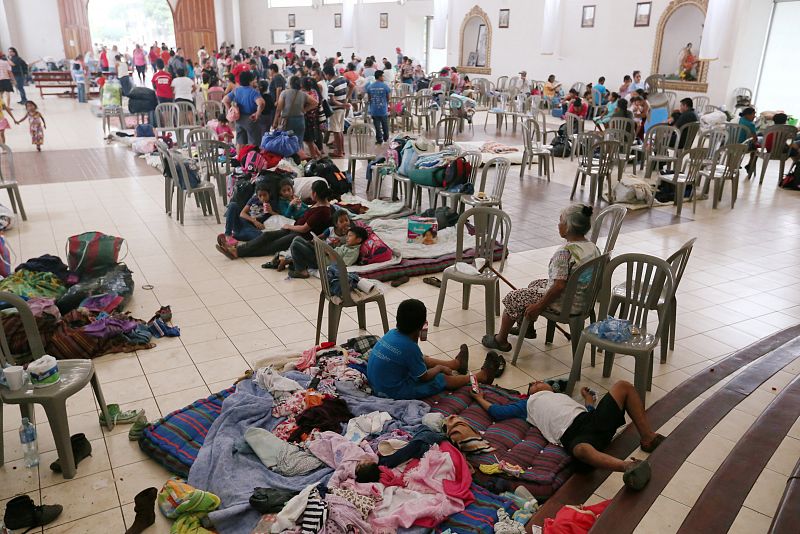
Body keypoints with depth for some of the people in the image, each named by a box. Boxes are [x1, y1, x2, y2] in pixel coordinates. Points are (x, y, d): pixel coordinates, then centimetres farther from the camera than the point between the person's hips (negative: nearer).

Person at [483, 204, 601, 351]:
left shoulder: (564, 251, -28)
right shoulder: (593, 247, -2)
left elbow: (559, 286, -33)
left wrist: (539, 306, -20)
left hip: (563, 304, -9)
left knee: (513, 298, 8)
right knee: (535, 284, 29)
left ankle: (501, 340, 24)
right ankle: (529, 328, 41)